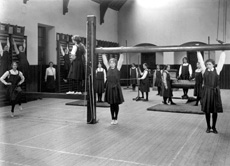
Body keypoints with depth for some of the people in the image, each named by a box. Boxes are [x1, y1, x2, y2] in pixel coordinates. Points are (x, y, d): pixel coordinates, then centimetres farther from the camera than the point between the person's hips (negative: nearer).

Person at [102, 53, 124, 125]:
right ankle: (112, 119, 18)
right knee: (111, 104, 9)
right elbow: (105, 60, 9)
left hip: (116, 87, -3)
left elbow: (121, 60, -5)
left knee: (116, 104, 6)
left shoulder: (117, 68, 0)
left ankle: (116, 118, 18)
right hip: (109, 87, 3)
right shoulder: (108, 68, 7)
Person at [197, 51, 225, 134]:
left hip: (215, 92, 0)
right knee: (207, 110, 5)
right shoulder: (204, 70, 5)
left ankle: (214, 127, 19)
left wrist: (223, 52, 5)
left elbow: (221, 60, 4)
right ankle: (208, 127, 18)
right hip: (206, 92, 0)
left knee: (215, 110, 5)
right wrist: (198, 52, 9)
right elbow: (200, 60, 7)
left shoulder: (217, 70, 4)